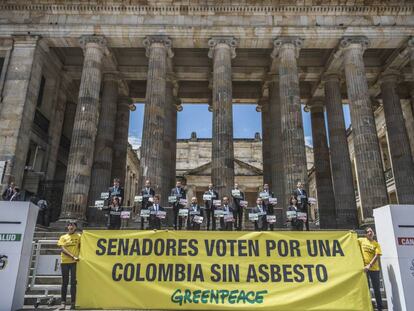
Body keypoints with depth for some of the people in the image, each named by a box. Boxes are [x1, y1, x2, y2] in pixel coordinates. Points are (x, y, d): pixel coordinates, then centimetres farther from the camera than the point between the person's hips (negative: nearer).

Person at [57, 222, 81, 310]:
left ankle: (73, 302, 4)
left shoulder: (78, 236, 7)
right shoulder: (63, 237, 9)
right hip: (64, 261, 1)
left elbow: (80, 247, 4)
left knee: (73, 282, 0)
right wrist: (73, 256, -14)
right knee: (64, 282, 4)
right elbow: (62, 249, -3)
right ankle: (63, 302, 10)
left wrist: (76, 257, -12)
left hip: (74, 262, -1)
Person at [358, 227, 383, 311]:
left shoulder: (376, 244, 0)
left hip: (374, 268, 0)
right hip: (364, 267, 0)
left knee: (376, 288, 8)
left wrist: (369, 265, -20)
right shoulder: (361, 240, 2)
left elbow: (377, 256, -10)